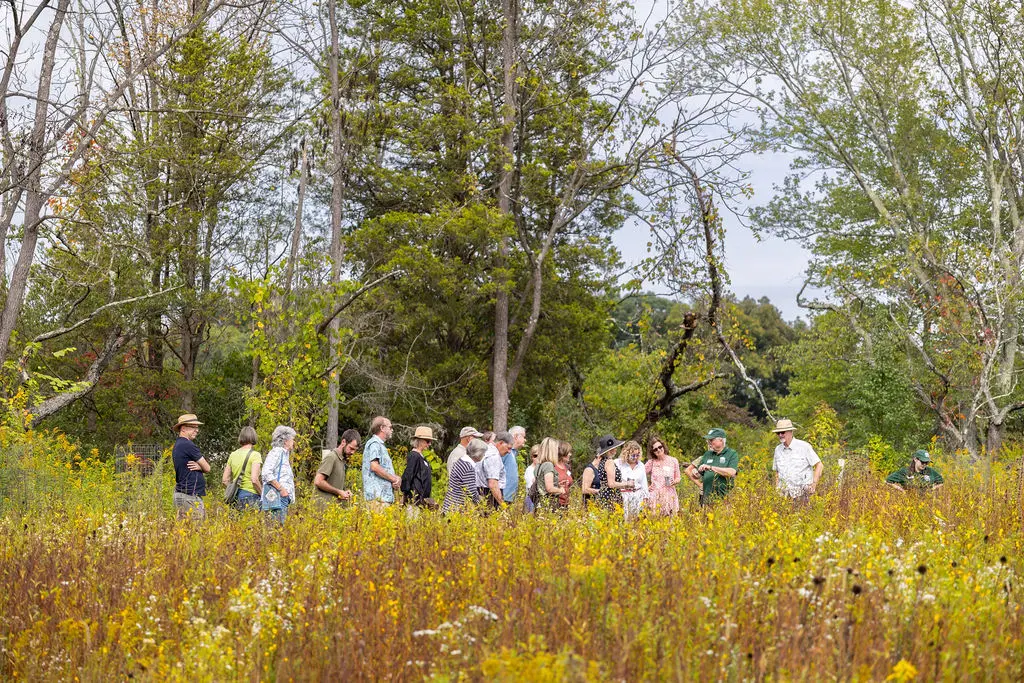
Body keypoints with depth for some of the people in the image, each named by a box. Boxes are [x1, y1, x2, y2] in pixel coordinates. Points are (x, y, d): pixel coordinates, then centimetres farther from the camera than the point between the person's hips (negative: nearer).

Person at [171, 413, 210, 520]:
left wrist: (199, 467, -4)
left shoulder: (178, 445, 18)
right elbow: (207, 468, -8)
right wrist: (200, 466, 11)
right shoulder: (187, 445, -14)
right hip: (189, 496, -10)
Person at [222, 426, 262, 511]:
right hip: (251, 495, -6)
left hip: (236, 497, 6)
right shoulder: (255, 455, -7)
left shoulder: (233, 455, 10)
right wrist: (262, 493, -4)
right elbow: (254, 479, -17)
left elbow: (225, 480, 12)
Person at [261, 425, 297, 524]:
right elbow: (266, 473, -18)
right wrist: (281, 489, -18)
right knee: (278, 525, -14)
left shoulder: (284, 454, 23)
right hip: (277, 497, -10)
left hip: (284, 497, 10)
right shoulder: (276, 452, -7)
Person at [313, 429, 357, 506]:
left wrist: (345, 492, 5)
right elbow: (318, 482, -19)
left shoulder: (342, 460, 18)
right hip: (324, 505, -9)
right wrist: (339, 492, -11)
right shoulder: (331, 457, -10)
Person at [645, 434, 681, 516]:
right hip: (655, 496, 0)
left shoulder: (673, 461, 5)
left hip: (670, 496, 0)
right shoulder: (651, 462, 4)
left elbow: (678, 478, 14)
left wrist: (675, 481, -6)